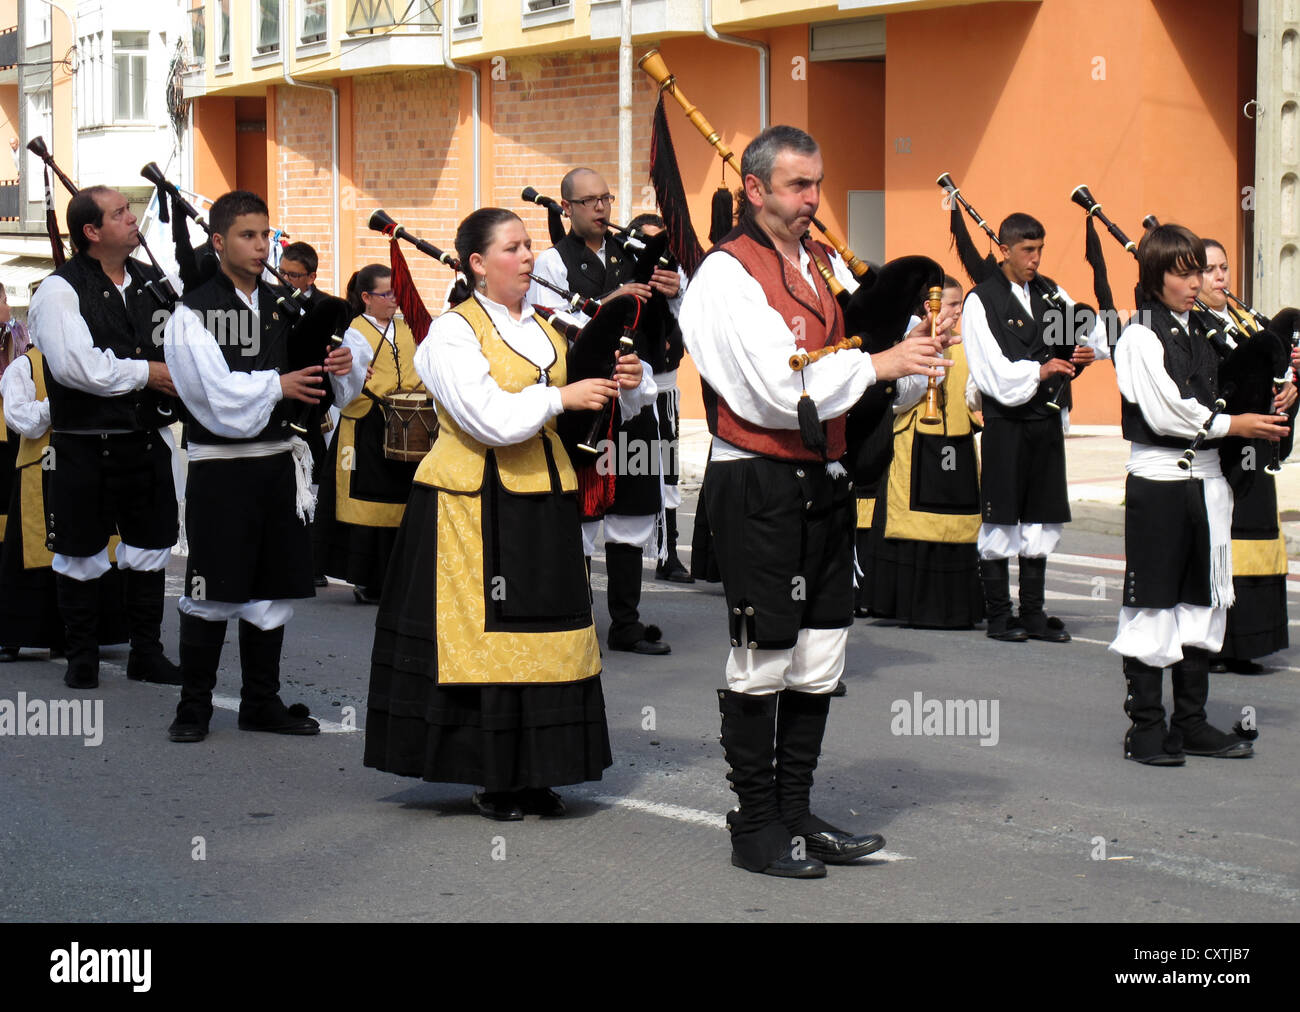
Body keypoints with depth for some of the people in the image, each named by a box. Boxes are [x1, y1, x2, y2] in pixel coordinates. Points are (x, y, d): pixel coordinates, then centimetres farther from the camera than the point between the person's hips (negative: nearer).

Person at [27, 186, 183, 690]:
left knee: (150, 548, 11)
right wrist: (146, 373, -17)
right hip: (84, 448, -5)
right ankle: (81, 658, 19)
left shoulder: (155, 282, 8)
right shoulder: (60, 291, -11)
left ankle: (146, 652, 24)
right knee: (82, 554, 6)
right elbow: (74, 365, -22)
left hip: (147, 440, 5)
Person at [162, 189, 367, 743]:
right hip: (221, 465, -5)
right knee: (211, 590, -2)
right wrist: (278, 385, -15)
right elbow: (213, 389, -15)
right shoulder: (194, 313, -6)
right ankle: (194, 706, 9)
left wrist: (345, 360, -7)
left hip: (279, 462, 6)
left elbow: (344, 345, 15)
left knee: (273, 587, 10)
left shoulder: (284, 307, 11)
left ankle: (261, 701, 20)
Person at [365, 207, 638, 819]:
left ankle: (531, 774, 13)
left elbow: (570, 412, 19)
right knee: (483, 637, -3)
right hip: (476, 508, -7)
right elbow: (492, 420, -20)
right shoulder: (452, 334, -9)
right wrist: (561, 397, -15)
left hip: (541, 504, 7)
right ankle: (491, 778, 4)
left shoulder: (541, 328, 14)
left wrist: (615, 384, 1)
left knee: (539, 635, 7)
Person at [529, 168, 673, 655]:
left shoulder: (631, 254, 12)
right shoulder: (553, 262, -3)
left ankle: (626, 623, 19)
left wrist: (673, 292, -4)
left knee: (632, 513, 10)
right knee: (579, 516, -3)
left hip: (634, 400, 6)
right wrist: (609, 303, -23)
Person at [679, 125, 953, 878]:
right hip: (759, 486, -8)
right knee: (761, 663, 0)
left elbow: (869, 382, 15)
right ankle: (756, 827, 10)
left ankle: (797, 815, 21)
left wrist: (919, 347, -4)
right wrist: (880, 363, -13)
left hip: (824, 484, 8)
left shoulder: (827, 266, 13)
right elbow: (783, 389, -20)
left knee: (819, 660, 11)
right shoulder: (728, 274, -11)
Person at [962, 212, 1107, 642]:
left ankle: (1033, 614, 15)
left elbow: (1090, 330, 19)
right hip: (1005, 424, -6)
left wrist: (1088, 350, -3)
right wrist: (1038, 371, -24)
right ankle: (999, 615, 6)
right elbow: (990, 371, -13)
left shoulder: (1049, 292, 11)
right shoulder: (981, 301, -6)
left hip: (1047, 421, 6)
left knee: (1041, 520, 9)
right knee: (1001, 520, -1)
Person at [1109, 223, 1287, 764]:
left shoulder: (1203, 332, 12)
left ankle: (1191, 722, 17)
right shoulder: (1141, 337, -9)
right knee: (1152, 603, -2)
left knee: (1202, 601, 10)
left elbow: (1216, 399, 17)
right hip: (1158, 481, -7)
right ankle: (1145, 726, 3)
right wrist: (1232, 424, -12)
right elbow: (1165, 412, -16)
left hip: (1206, 478, 7)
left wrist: (1265, 412, -1)